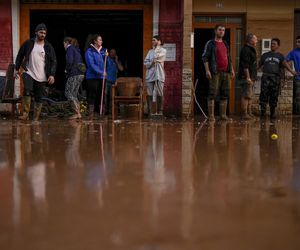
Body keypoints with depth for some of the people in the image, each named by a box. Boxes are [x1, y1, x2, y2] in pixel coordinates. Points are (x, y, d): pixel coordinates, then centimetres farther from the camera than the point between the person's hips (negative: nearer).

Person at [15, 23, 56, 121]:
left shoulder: (48, 47, 4)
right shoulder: (28, 43, 3)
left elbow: (53, 61, 4)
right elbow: (20, 56, 12)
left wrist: (52, 75, -6)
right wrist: (17, 69, 7)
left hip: (41, 76, 1)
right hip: (28, 73, -1)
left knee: (39, 98, 3)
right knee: (27, 90, -26)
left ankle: (36, 119, 13)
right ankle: (25, 114, -18)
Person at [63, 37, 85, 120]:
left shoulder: (70, 48, -5)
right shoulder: (76, 49, 22)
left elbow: (69, 61, -18)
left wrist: (67, 70, -1)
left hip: (74, 74, -9)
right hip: (81, 74, 9)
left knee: (68, 93, -6)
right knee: (74, 94, 13)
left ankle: (77, 113, -12)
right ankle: (78, 113, 9)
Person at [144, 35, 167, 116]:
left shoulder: (163, 50, 5)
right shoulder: (150, 51, 17)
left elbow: (156, 56, -12)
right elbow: (145, 62, 8)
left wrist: (156, 48, 4)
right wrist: (151, 62, -11)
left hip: (159, 75, -3)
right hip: (150, 75, 3)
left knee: (160, 94, -2)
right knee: (149, 94, -2)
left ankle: (160, 111, 5)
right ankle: (149, 111, 1)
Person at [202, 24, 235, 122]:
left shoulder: (226, 44, 20)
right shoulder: (210, 43, 0)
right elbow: (205, 57, -5)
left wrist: (232, 69, 16)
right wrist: (207, 70, -15)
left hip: (226, 72, 7)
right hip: (215, 72, -6)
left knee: (225, 94, 7)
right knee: (212, 94, -7)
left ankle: (223, 114, 13)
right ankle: (211, 115, -5)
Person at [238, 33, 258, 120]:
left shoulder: (251, 50, 21)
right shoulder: (246, 50, -13)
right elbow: (245, 65, -20)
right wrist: (248, 77, -23)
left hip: (251, 77, 11)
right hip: (246, 77, -11)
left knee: (250, 96, 12)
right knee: (246, 96, -11)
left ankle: (249, 113, 17)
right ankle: (244, 114, -10)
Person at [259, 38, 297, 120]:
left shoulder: (280, 56, 11)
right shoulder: (265, 55, 16)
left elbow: (285, 64, -6)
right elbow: (259, 65, 20)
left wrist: (292, 71, -23)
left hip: (275, 78, 0)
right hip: (266, 77, 0)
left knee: (274, 97, 2)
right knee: (264, 95, -8)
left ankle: (272, 113, 11)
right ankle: (262, 112, -5)